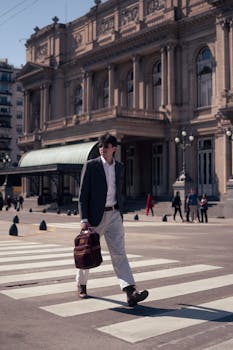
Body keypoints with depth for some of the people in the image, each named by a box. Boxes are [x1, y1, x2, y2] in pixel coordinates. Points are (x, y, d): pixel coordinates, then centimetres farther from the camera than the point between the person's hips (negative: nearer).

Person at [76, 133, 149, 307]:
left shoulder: (120, 167, 8)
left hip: (114, 215, 3)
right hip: (95, 215, -3)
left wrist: (120, 214, 18)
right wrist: (84, 219, -15)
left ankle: (131, 292, -15)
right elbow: (83, 194, -8)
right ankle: (81, 284, 35)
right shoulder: (90, 166, -6)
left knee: (119, 253, -6)